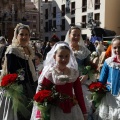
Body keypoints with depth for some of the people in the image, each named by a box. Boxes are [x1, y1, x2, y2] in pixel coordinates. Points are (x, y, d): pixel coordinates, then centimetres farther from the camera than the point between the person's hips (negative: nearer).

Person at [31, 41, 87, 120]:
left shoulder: (74, 73, -1)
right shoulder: (49, 74, -11)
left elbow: (79, 93, 4)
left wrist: (84, 112, 8)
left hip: (72, 109, 3)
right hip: (56, 110, -3)